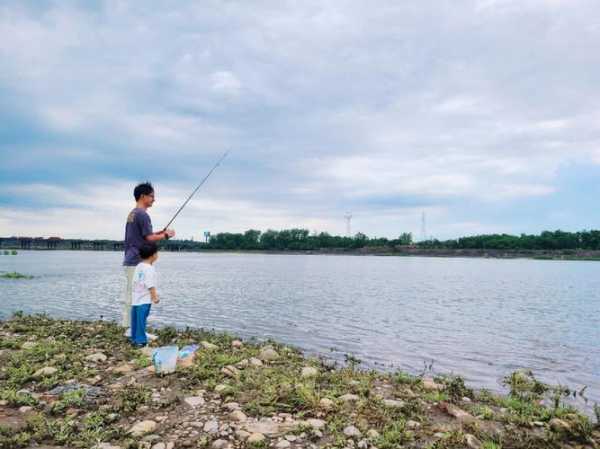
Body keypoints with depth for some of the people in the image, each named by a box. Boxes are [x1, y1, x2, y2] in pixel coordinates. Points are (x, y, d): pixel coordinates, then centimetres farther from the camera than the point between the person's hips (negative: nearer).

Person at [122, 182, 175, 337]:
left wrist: (159, 233, 16)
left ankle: (129, 328, 16)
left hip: (129, 261, 10)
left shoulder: (131, 214, 16)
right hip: (138, 262, -10)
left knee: (129, 295, 11)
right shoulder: (142, 214, -14)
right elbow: (149, 238, -15)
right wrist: (166, 235, -1)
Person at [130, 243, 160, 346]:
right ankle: (141, 340, -1)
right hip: (145, 299, -9)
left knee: (135, 318, 14)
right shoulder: (149, 269, -17)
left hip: (135, 298, 9)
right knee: (141, 319, -5)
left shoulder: (139, 266, 11)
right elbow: (150, 285, -20)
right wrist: (154, 296, -15)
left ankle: (134, 338, 24)